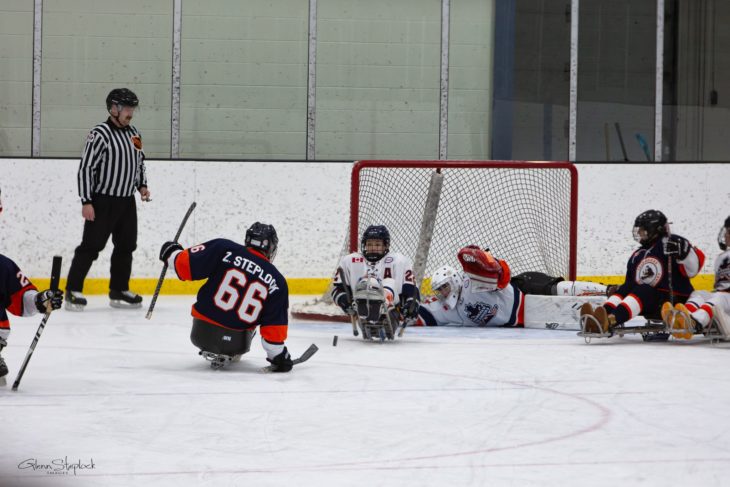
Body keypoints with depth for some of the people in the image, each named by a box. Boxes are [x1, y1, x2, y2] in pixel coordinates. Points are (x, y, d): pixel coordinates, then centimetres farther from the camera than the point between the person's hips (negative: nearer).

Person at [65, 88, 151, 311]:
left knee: (126, 246, 10)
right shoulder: (100, 134, -14)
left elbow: (139, 162, 24)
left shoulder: (134, 133, 10)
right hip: (102, 201, -7)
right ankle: (73, 290, -3)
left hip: (127, 201, 8)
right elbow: (85, 168, -15)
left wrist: (142, 185, 8)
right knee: (91, 246, -7)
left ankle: (119, 291, 20)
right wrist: (86, 202, -18)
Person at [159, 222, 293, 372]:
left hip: (201, 334, 1)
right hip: (235, 342, -1)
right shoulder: (277, 281, -3)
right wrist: (279, 356, 7)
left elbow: (186, 265, -7)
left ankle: (210, 350, 26)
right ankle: (228, 354, 15)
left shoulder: (224, 249, -7)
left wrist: (172, 253, 14)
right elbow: (274, 326, -3)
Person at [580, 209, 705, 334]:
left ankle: (610, 321, -55)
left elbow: (692, 269, -12)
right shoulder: (637, 256, 21)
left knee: (642, 291, -31)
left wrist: (684, 252, -29)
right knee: (623, 290, -12)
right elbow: (629, 283, 23)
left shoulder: (672, 244, -1)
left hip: (674, 302, -7)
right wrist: (617, 291, 4)